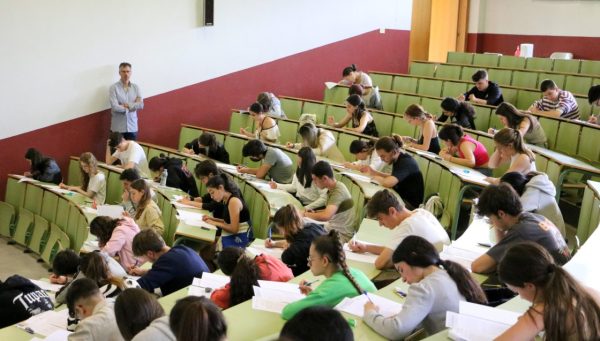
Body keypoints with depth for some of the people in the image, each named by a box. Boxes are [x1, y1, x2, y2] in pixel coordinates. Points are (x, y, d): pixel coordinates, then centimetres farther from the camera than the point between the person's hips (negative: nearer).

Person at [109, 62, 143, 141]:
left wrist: (127, 105, -14)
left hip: (132, 127, 3)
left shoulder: (136, 87, 6)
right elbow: (115, 107, -16)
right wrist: (133, 105, -7)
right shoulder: (114, 88, -6)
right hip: (118, 127, -3)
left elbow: (141, 105, -3)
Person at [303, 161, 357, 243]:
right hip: (332, 228, 8)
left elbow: (326, 216, -35)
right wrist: (315, 212, 4)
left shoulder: (338, 192, -23)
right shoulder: (333, 188, 4)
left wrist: (307, 214, -19)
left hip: (342, 235, -8)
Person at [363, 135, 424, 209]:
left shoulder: (406, 162, -24)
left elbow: (387, 183, -36)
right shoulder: (398, 159, 3)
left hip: (410, 204, -9)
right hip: (401, 197, 9)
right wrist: (374, 172, 7)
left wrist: (374, 177, -16)